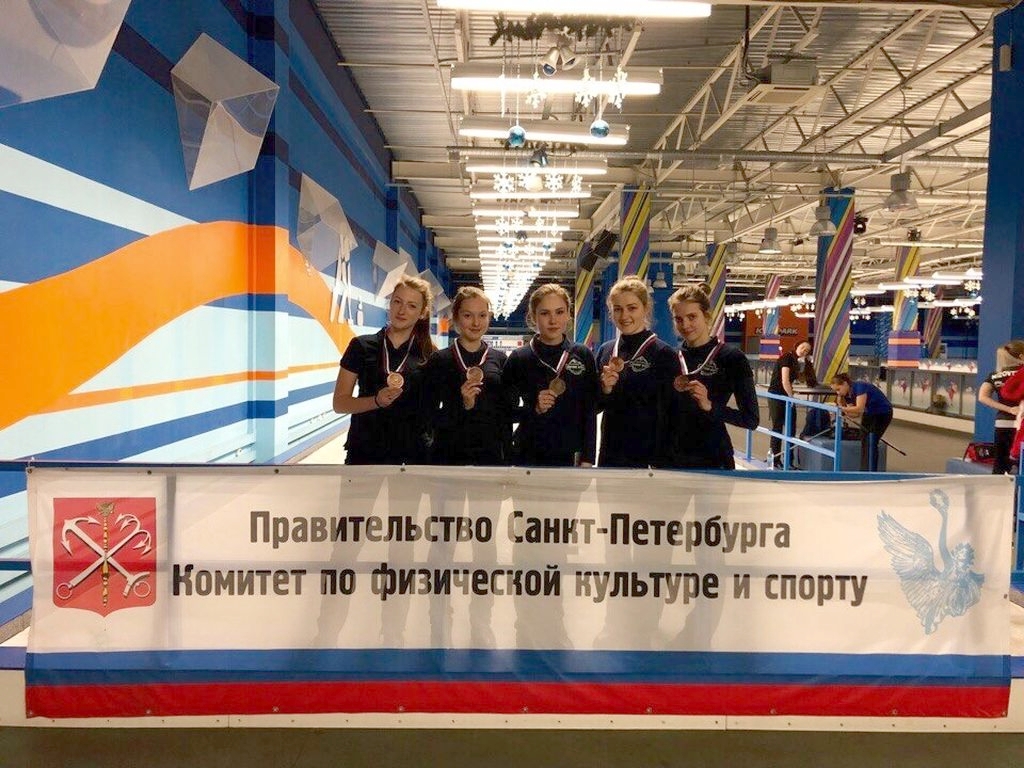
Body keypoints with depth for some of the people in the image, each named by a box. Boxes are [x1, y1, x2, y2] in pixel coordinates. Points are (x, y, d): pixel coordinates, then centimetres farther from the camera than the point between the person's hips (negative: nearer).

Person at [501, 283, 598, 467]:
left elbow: (590, 412, 2)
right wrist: (534, 409, -16)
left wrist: (587, 459, -2)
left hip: (570, 456, 1)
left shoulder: (583, 355, 1)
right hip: (529, 456, -1)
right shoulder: (519, 358, -3)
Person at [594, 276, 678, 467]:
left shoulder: (663, 353, -9)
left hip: (648, 455, -4)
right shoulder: (605, 351, 5)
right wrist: (605, 389, -12)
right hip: (610, 454, 4)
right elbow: (595, 405, 10)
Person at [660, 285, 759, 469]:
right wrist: (673, 390, -7)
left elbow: (751, 419, -8)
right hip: (670, 458, 4)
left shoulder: (731, 358, -6)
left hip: (712, 459, -4)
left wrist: (710, 406, -21)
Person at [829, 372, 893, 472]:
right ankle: (863, 472, 8)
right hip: (869, 414, 8)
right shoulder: (847, 395, -5)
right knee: (864, 443, 3)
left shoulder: (859, 387, -28)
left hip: (883, 413, -8)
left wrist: (841, 408, -45)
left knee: (871, 444, -15)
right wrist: (845, 412, -24)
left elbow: (859, 408, -37)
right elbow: (855, 414, -7)